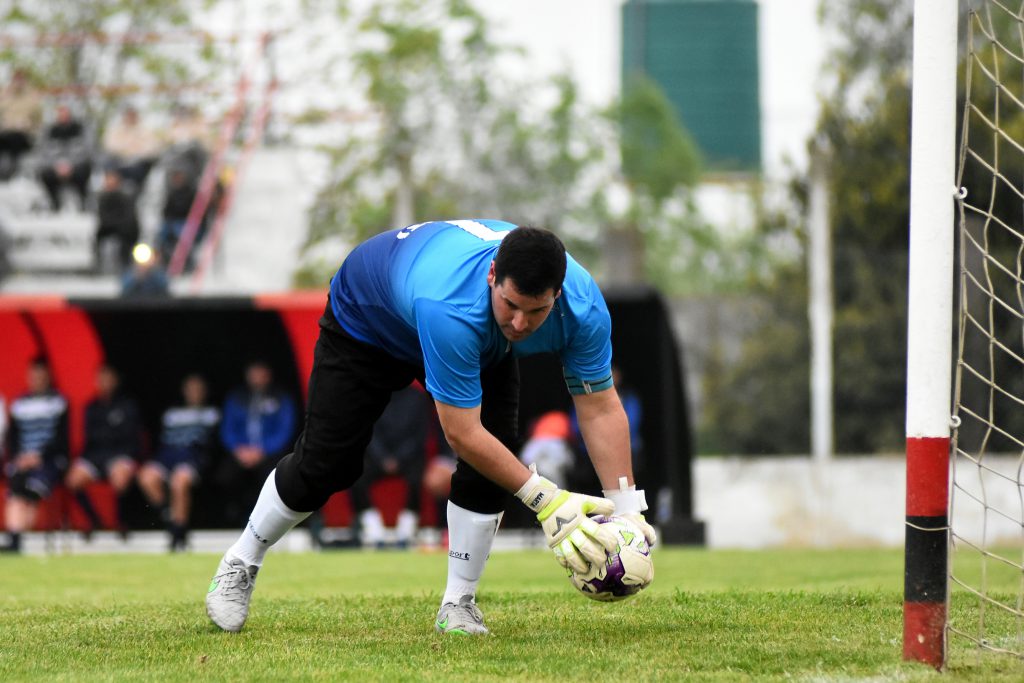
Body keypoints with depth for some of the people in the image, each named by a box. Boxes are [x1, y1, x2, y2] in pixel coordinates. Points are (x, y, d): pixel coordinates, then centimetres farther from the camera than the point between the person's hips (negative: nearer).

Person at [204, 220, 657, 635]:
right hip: (367, 322, -4)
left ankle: (458, 604, 0)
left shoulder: (582, 306, -35)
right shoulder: (451, 306, -50)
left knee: (492, 461, -16)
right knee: (324, 464, 1)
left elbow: (600, 409, -25)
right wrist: (542, 498, -43)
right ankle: (241, 565, 27)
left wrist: (628, 510, -32)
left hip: (482, 344, 4)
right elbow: (462, 433, -44)